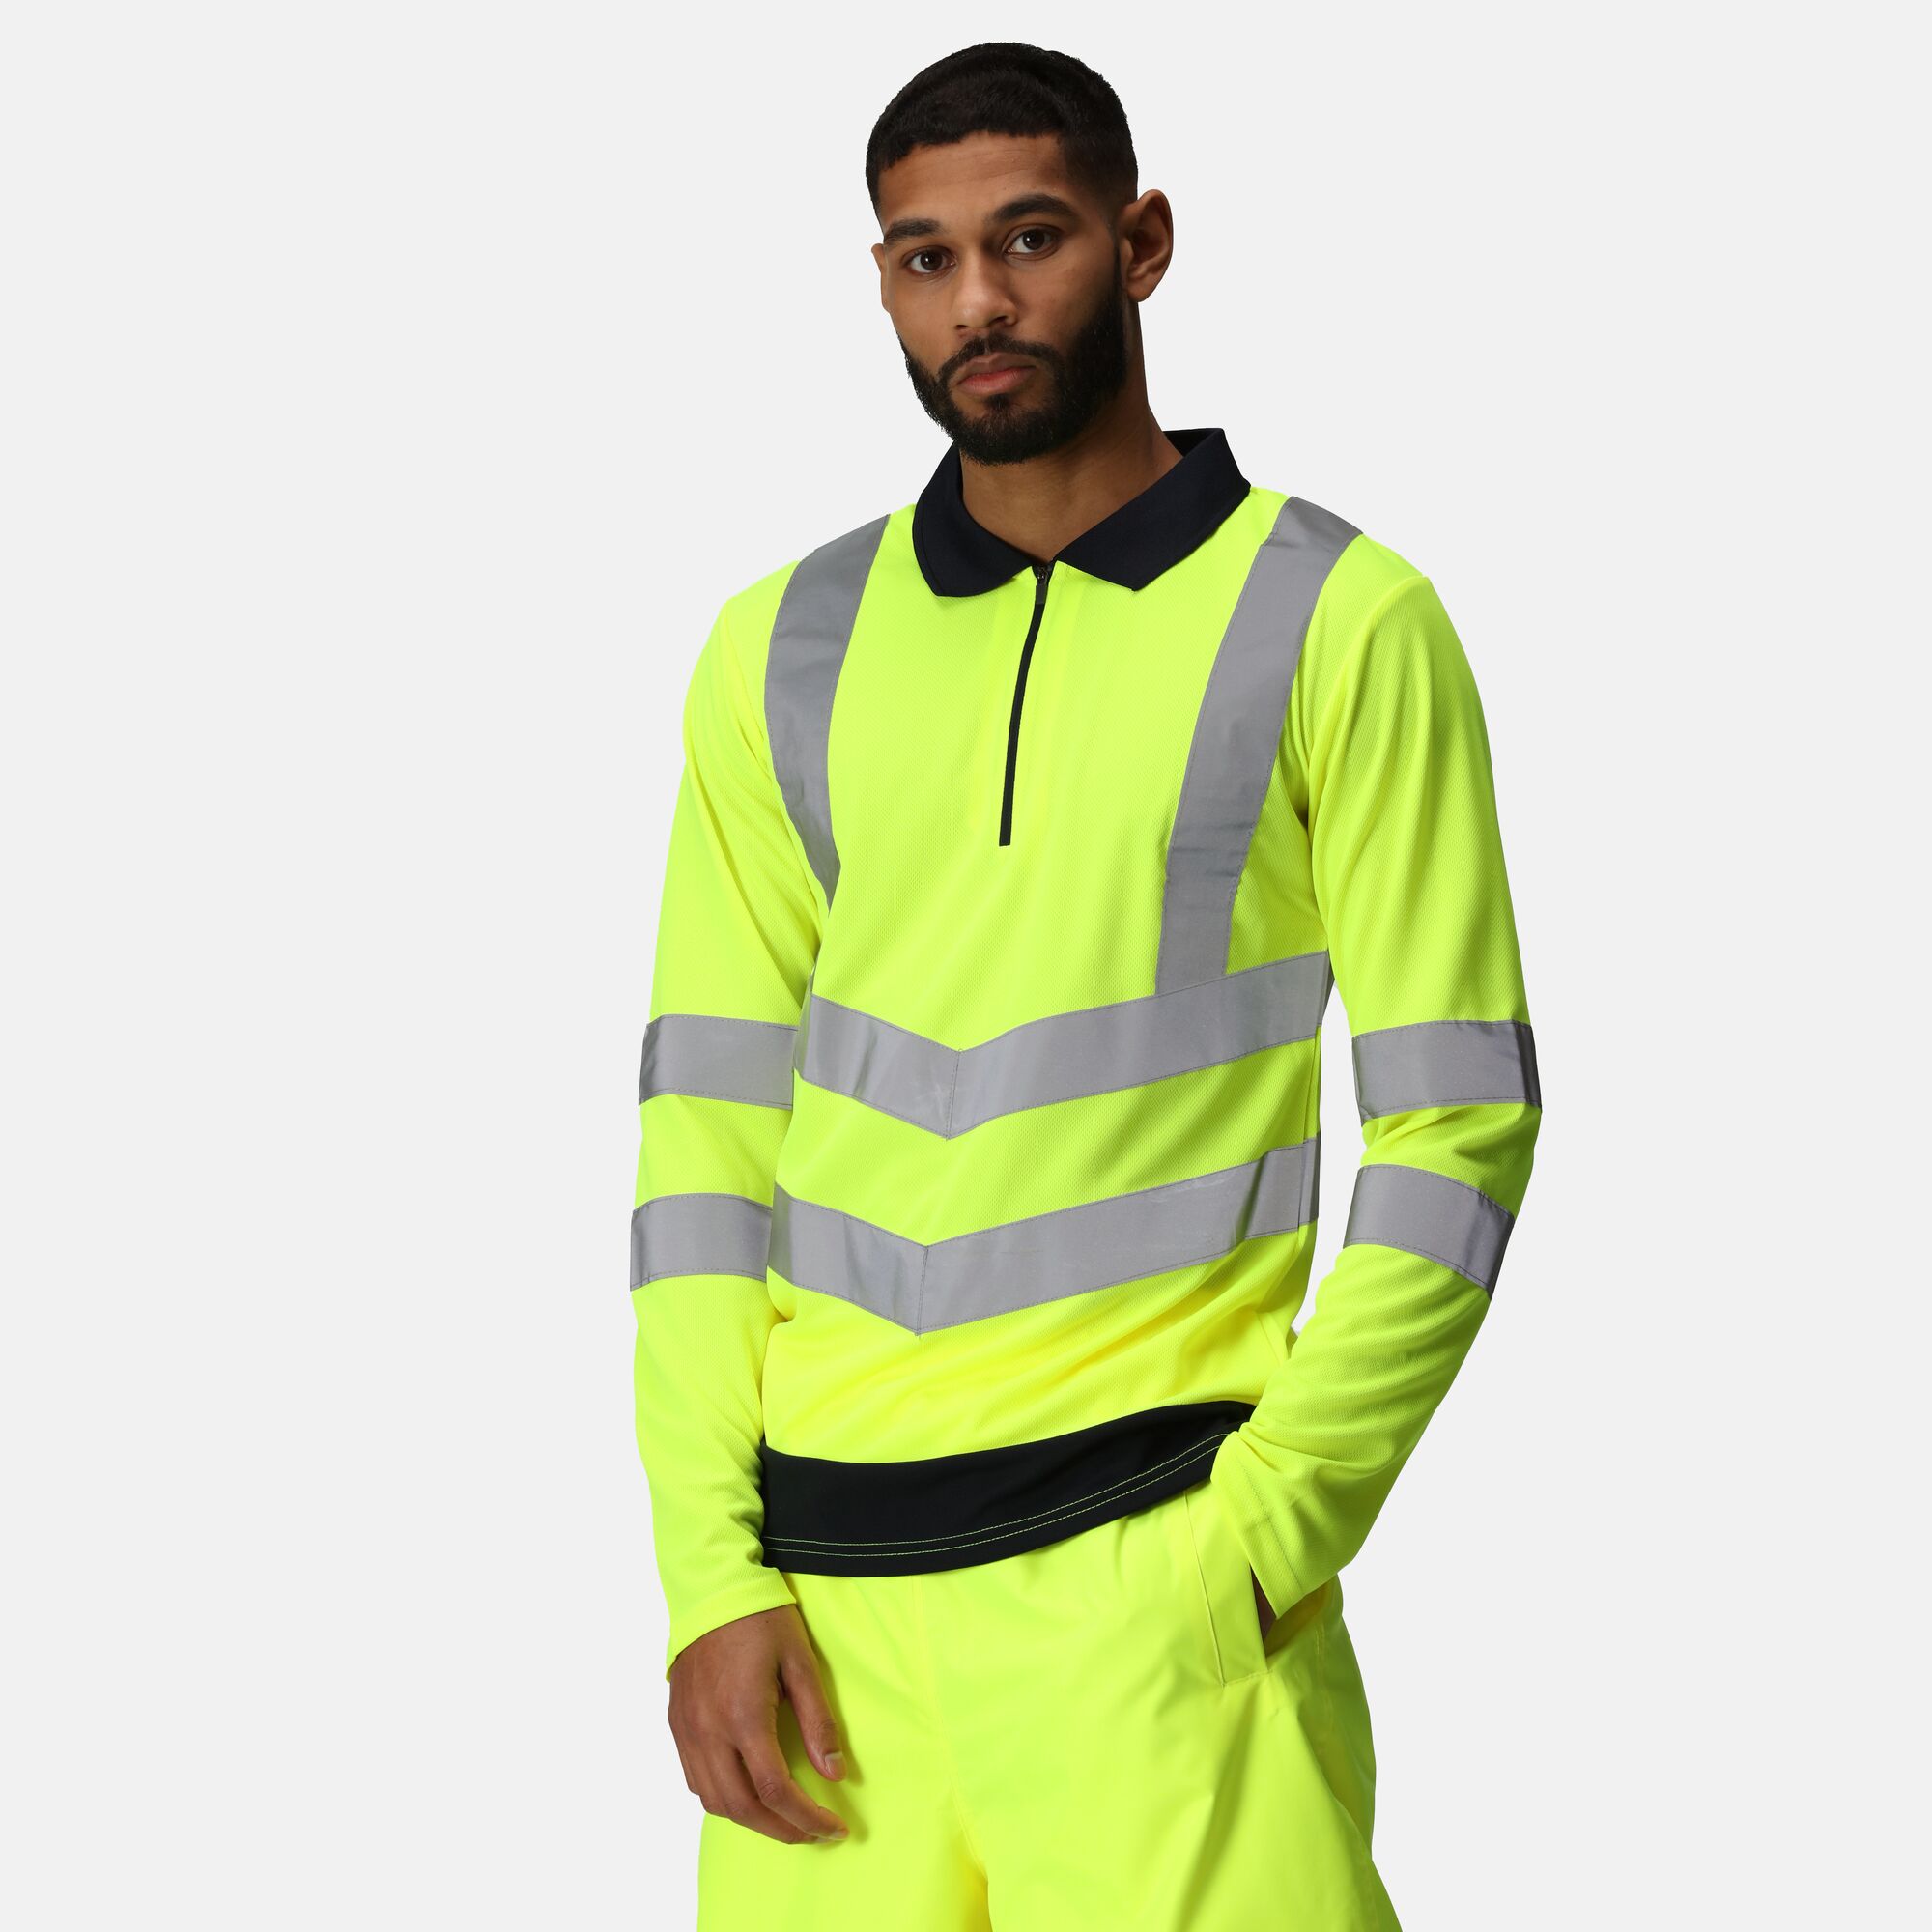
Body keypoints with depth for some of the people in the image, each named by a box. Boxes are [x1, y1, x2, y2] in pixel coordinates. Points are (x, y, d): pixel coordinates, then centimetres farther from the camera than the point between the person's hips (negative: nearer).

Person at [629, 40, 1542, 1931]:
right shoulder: (782, 653, 11)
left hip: (1150, 1567, -3)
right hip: (818, 1578, 3)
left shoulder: (1343, 625, 0)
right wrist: (713, 1574, 0)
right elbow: (704, 1122, 9)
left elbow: (1455, 1127, -2)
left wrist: (1260, 1540, -11)